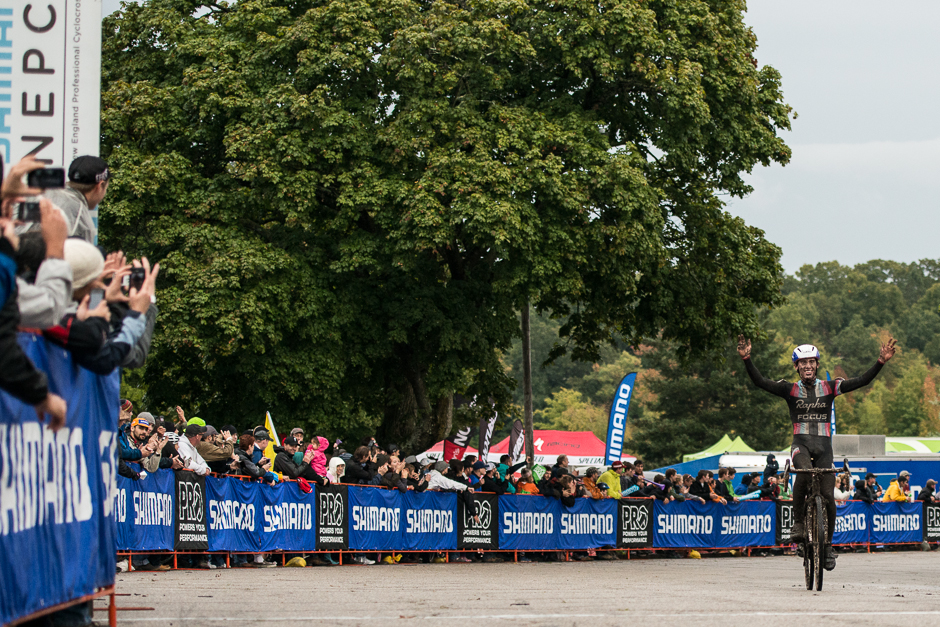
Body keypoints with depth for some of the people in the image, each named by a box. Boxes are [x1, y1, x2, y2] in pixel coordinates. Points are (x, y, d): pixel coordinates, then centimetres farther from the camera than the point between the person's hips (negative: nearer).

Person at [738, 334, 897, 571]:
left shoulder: (829, 388, 7)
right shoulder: (790, 390, 4)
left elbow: (862, 381, 0)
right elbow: (760, 382, -7)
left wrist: (881, 362, -12)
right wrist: (747, 359, -21)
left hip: (823, 445, 1)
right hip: (800, 443, -1)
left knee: (828, 495, -6)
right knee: (804, 471, -35)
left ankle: (828, 543, 12)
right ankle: (798, 521, -19)